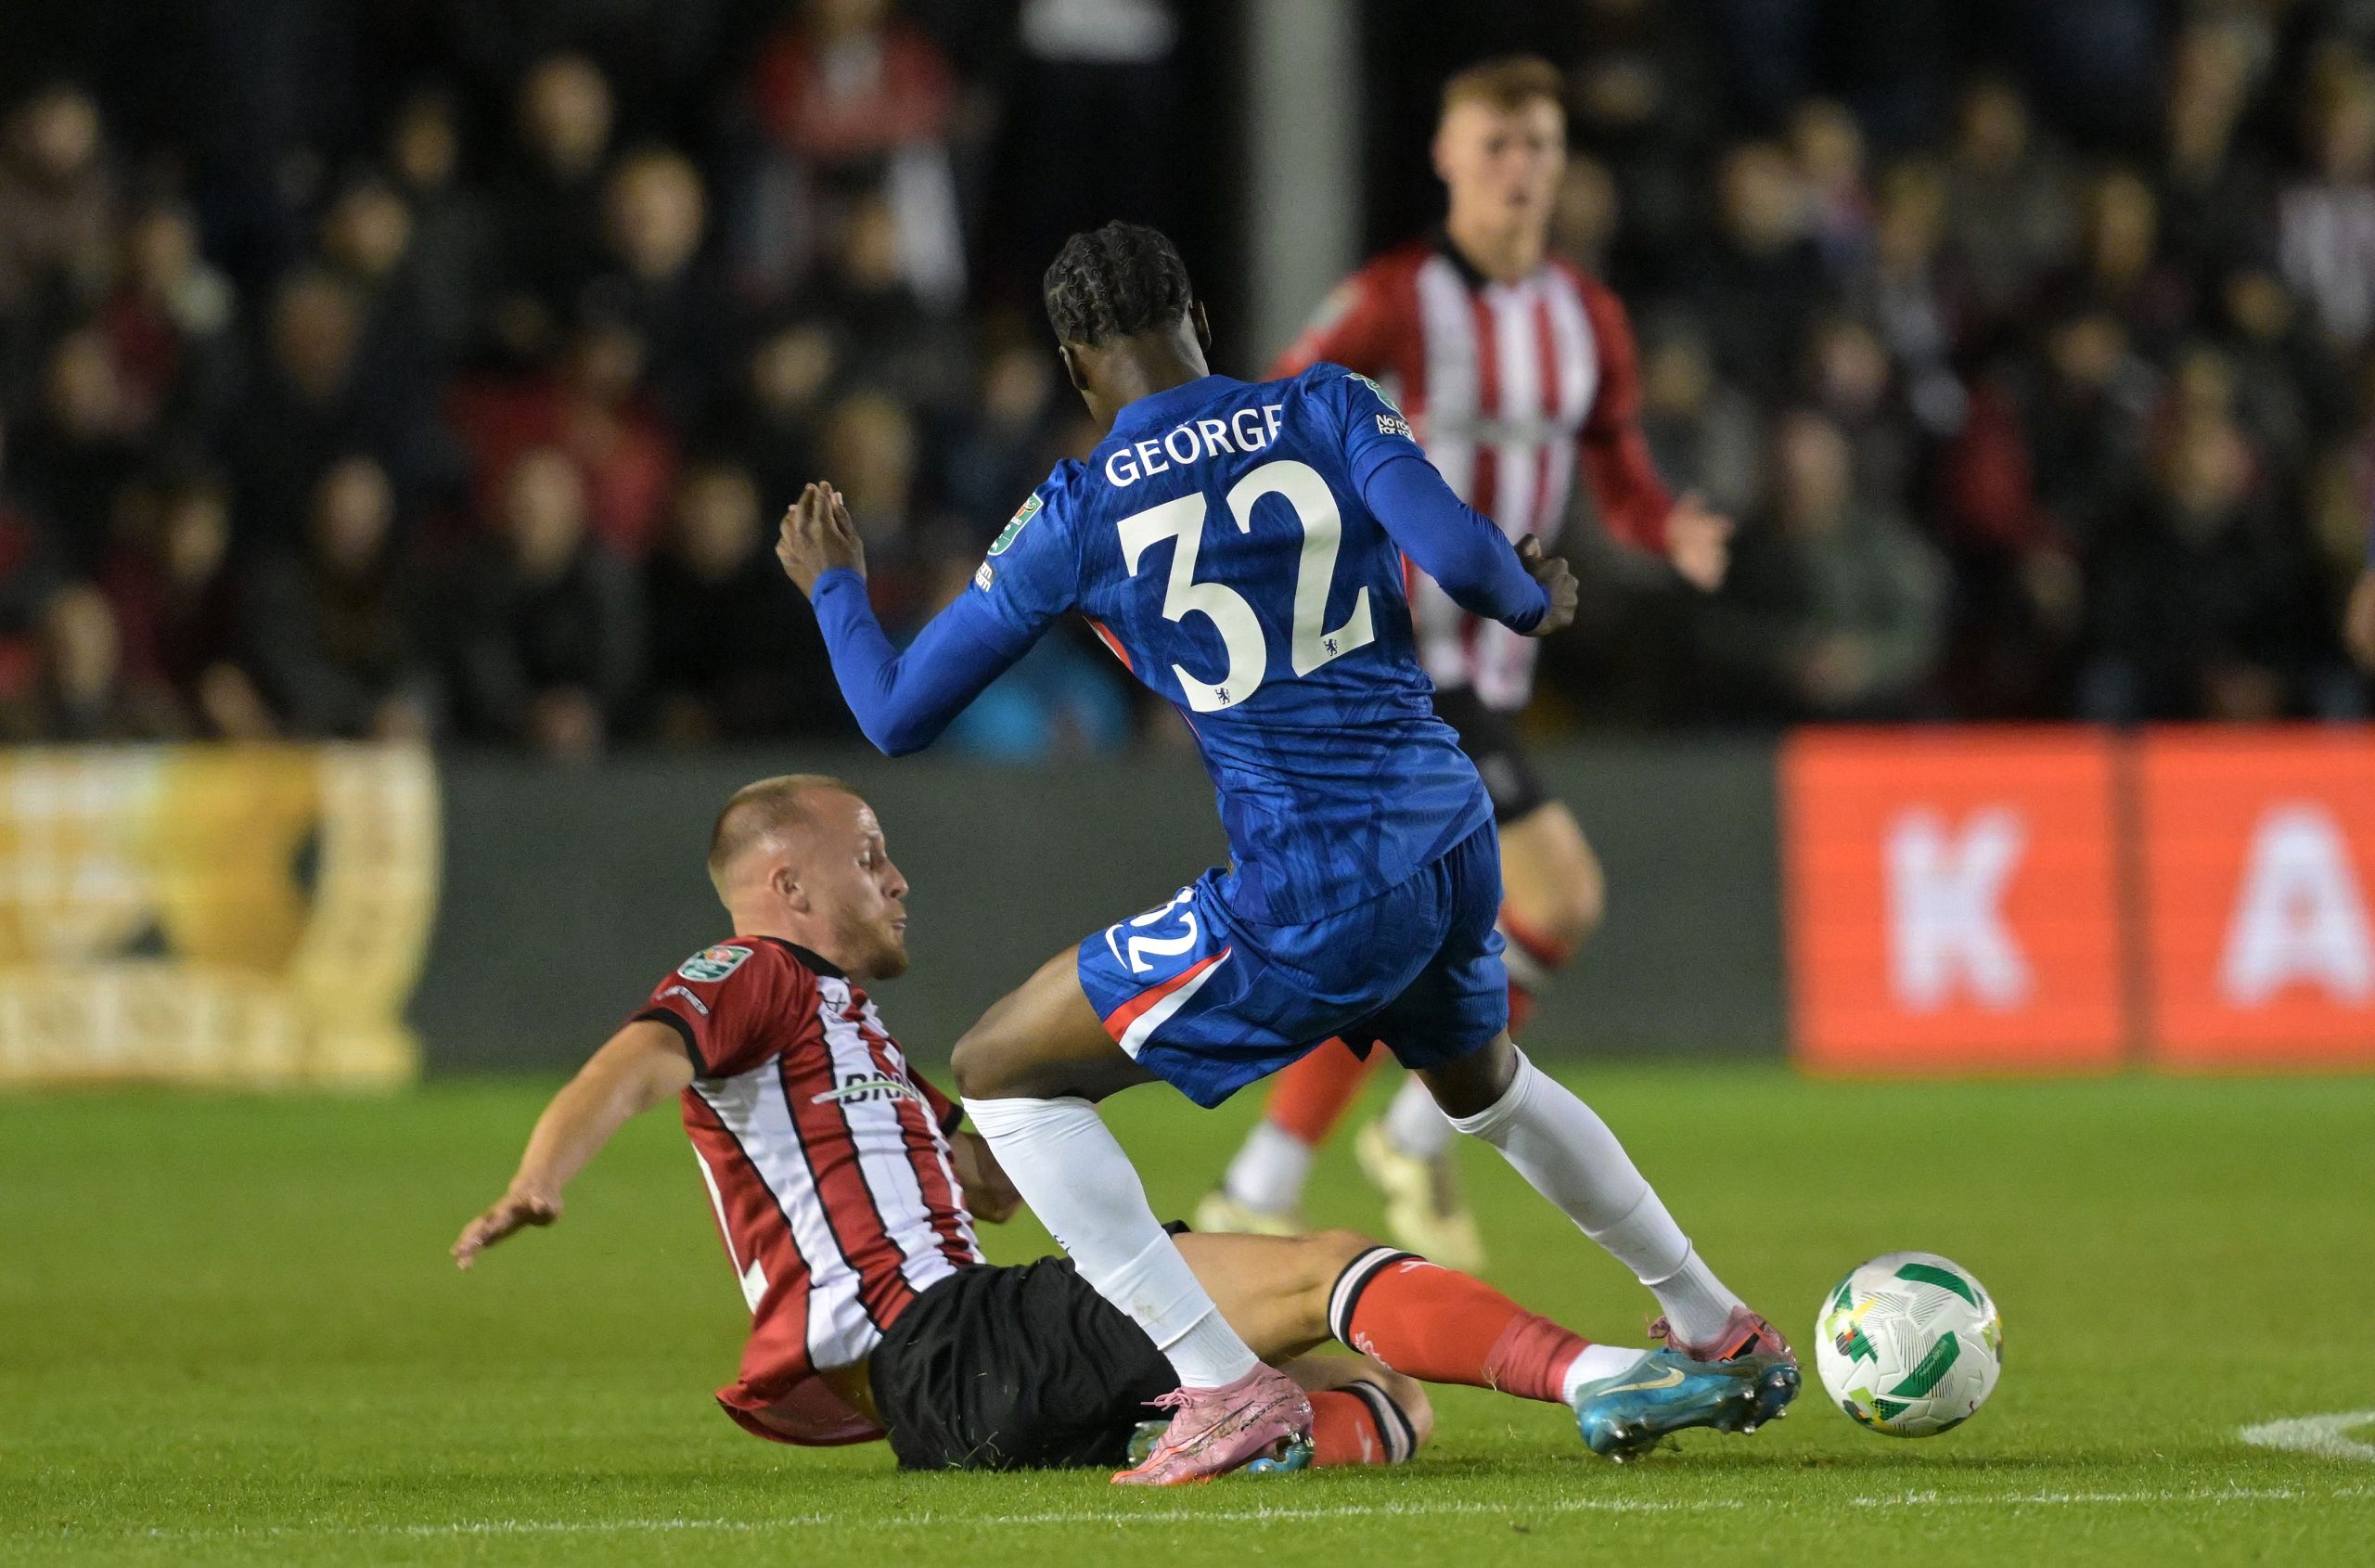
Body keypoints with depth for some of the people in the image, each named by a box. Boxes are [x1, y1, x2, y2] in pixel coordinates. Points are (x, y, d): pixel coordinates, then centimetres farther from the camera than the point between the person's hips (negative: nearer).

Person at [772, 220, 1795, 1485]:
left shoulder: (1078, 515, -4)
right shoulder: (1326, 410, 2)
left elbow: (898, 716, 3)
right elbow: (1459, 556, -13)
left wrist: (835, 588, 22)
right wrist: (1536, 602, 10)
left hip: (1307, 900, -6)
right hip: (1453, 848, 6)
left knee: (998, 1073, 7)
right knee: (1485, 1083, 38)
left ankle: (1229, 1387, -3)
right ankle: (1722, 1331, 47)